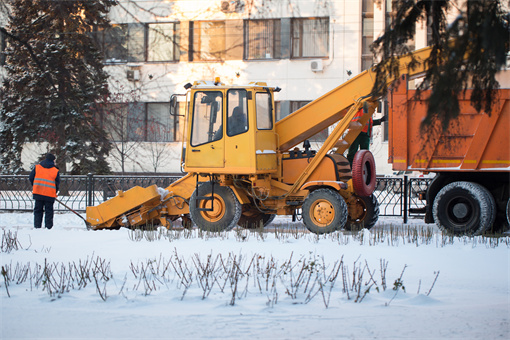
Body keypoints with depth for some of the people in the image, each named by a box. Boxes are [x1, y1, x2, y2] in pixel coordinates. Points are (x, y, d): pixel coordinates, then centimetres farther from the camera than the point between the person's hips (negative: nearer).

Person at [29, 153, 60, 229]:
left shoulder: (37, 167, 5)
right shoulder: (56, 171, 0)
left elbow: (31, 178, 7)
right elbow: (57, 183, 3)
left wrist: (34, 187, 22)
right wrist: (55, 192, 17)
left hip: (38, 192, 2)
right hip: (50, 194, -2)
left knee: (38, 210, 11)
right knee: (49, 211, 5)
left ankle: (37, 226, 7)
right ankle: (48, 227, 2)